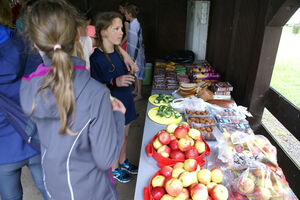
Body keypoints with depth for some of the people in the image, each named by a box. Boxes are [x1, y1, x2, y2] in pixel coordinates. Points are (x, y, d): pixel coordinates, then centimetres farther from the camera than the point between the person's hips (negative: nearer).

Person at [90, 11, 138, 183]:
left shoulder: (117, 52, 3)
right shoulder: (96, 58, -22)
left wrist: (130, 72, 6)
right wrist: (114, 82, -34)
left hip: (126, 101, 8)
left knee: (125, 135, 23)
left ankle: (123, 161, 46)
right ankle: (114, 169, 37)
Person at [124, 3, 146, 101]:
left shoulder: (135, 25, -20)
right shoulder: (133, 23, 10)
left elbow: (137, 43, -23)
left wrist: (133, 57, -21)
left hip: (137, 54, -10)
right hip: (134, 54, 10)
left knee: (138, 74, 0)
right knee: (136, 73, 19)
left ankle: (139, 95, 11)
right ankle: (136, 90, 33)